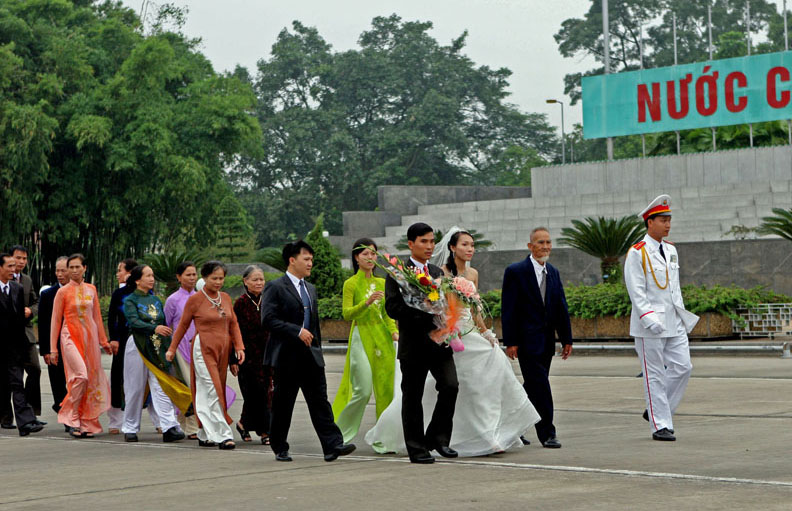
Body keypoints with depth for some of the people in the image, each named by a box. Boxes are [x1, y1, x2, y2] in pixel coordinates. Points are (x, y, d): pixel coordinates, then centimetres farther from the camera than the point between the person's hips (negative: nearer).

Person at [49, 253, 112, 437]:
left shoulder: (91, 289, 10)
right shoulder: (63, 292, -1)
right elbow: (56, 321, 2)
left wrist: (103, 341, 17)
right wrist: (53, 349, 0)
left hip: (90, 337, 4)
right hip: (71, 337, -4)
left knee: (91, 379, 1)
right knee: (81, 375, -21)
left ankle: (87, 423, 8)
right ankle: (71, 416, -8)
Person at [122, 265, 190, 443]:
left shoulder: (155, 300, 15)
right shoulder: (130, 301, -3)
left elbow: (164, 325, 18)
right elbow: (134, 322, -20)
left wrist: (170, 347, 12)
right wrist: (155, 328, -34)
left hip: (158, 348, 4)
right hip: (138, 347, -4)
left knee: (162, 387, -7)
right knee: (136, 388, 2)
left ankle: (169, 428, -15)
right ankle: (130, 428, 15)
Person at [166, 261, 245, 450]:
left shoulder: (226, 298, 11)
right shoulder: (195, 299, -4)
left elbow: (233, 324, 15)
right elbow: (183, 325, 4)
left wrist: (239, 347, 4)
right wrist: (172, 349, 8)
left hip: (222, 350, 5)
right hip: (203, 349, -5)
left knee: (207, 395, 11)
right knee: (212, 392, -11)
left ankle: (204, 435, 18)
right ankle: (222, 436, -14)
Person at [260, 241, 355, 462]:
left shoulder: (310, 289, 18)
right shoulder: (275, 288, -5)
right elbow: (268, 320, -15)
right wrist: (297, 331, -19)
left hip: (311, 354, 6)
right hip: (287, 356, -6)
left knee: (320, 400, -3)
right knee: (282, 404, 3)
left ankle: (332, 445, -10)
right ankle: (280, 448, 14)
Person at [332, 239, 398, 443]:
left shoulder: (382, 283, 12)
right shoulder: (351, 284, -2)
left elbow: (387, 313, 16)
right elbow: (347, 313, -11)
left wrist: (394, 331, -2)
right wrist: (367, 302, -25)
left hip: (382, 338, 5)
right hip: (361, 337, -5)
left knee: (386, 388, 1)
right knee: (362, 390, -8)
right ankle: (339, 432, 9)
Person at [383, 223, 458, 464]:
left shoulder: (438, 273, 15)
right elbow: (392, 308, -13)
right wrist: (424, 312, -20)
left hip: (439, 343, 4)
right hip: (413, 345, -4)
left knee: (450, 386, -10)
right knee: (412, 398, 3)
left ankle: (438, 437, 5)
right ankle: (417, 448, 11)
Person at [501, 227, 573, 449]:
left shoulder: (553, 273, 12)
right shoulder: (515, 272, -7)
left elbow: (561, 307, 13)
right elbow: (508, 309, -10)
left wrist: (566, 339, 8)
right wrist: (510, 342, -14)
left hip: (546, 341, 7)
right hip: (527, 340, -7)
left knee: (533, 388, 12)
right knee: (540, 386, -10)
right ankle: (547, 433, -6)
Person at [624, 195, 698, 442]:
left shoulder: (671, 250, 14)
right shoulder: (637, 253, -9)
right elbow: (636, 291, -14)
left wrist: (682, 315, 17)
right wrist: (649, 319, -22)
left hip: (674, 323, 7)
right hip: (649, 325, -7)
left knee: (682, 366, 2)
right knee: (654, 375, -1)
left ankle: (657, 410, 19)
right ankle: (660, 425, 5)